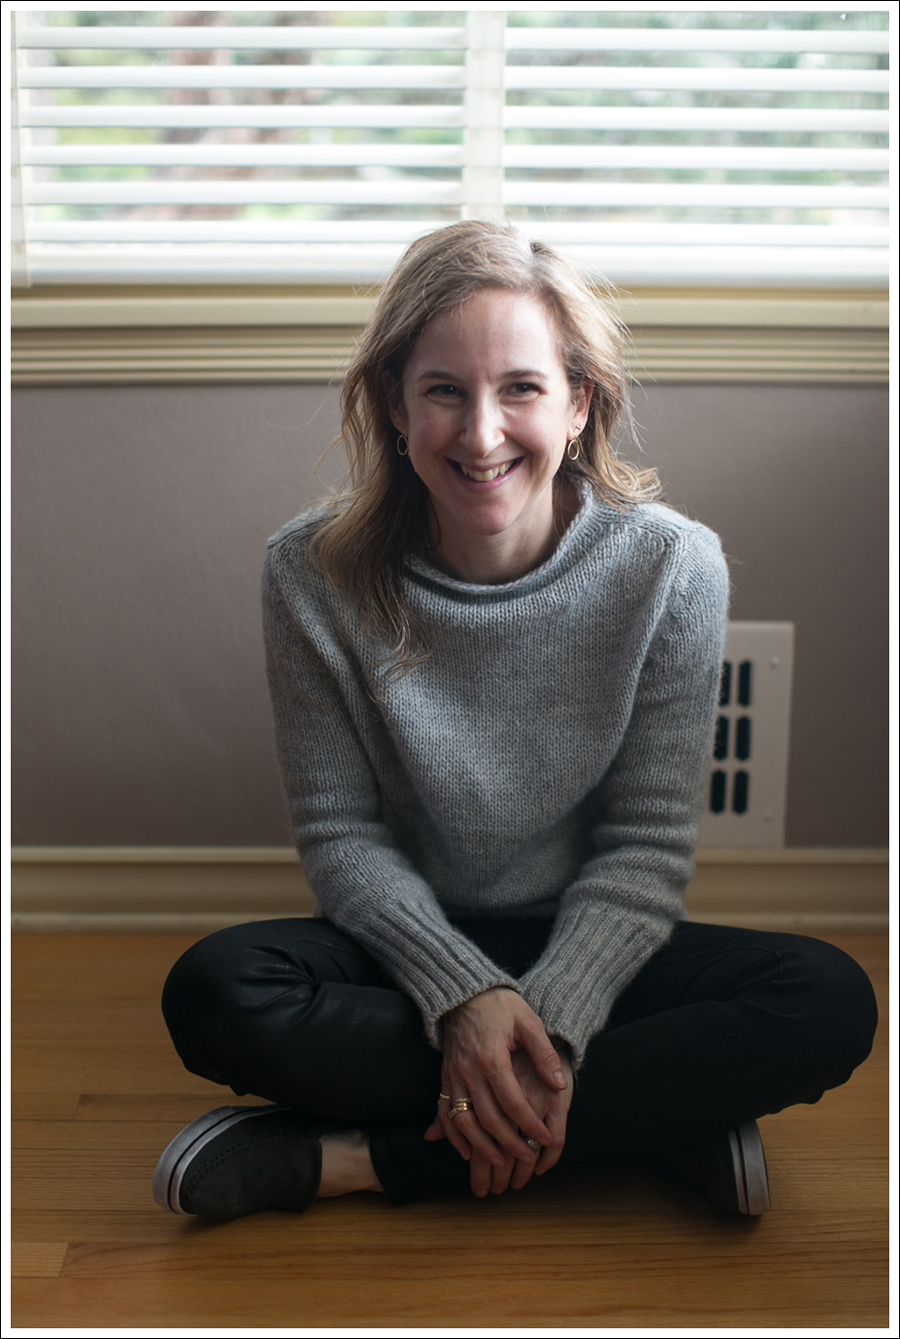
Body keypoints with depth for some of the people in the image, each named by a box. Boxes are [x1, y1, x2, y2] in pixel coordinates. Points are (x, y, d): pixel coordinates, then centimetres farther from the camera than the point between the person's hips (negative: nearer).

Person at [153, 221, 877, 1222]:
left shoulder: (670, 567, -13)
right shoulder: (316, 573, -12)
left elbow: (648, 843, -9)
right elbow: (339, 835, -9)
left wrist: (550, 1016, -24)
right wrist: (462, 993, -24)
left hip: (587, 953, 1)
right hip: (407, 948, 0)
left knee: (829, 1003, -26)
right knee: (215, 993, -30)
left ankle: (349, 1158, -23)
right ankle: (658, 1116, -21)